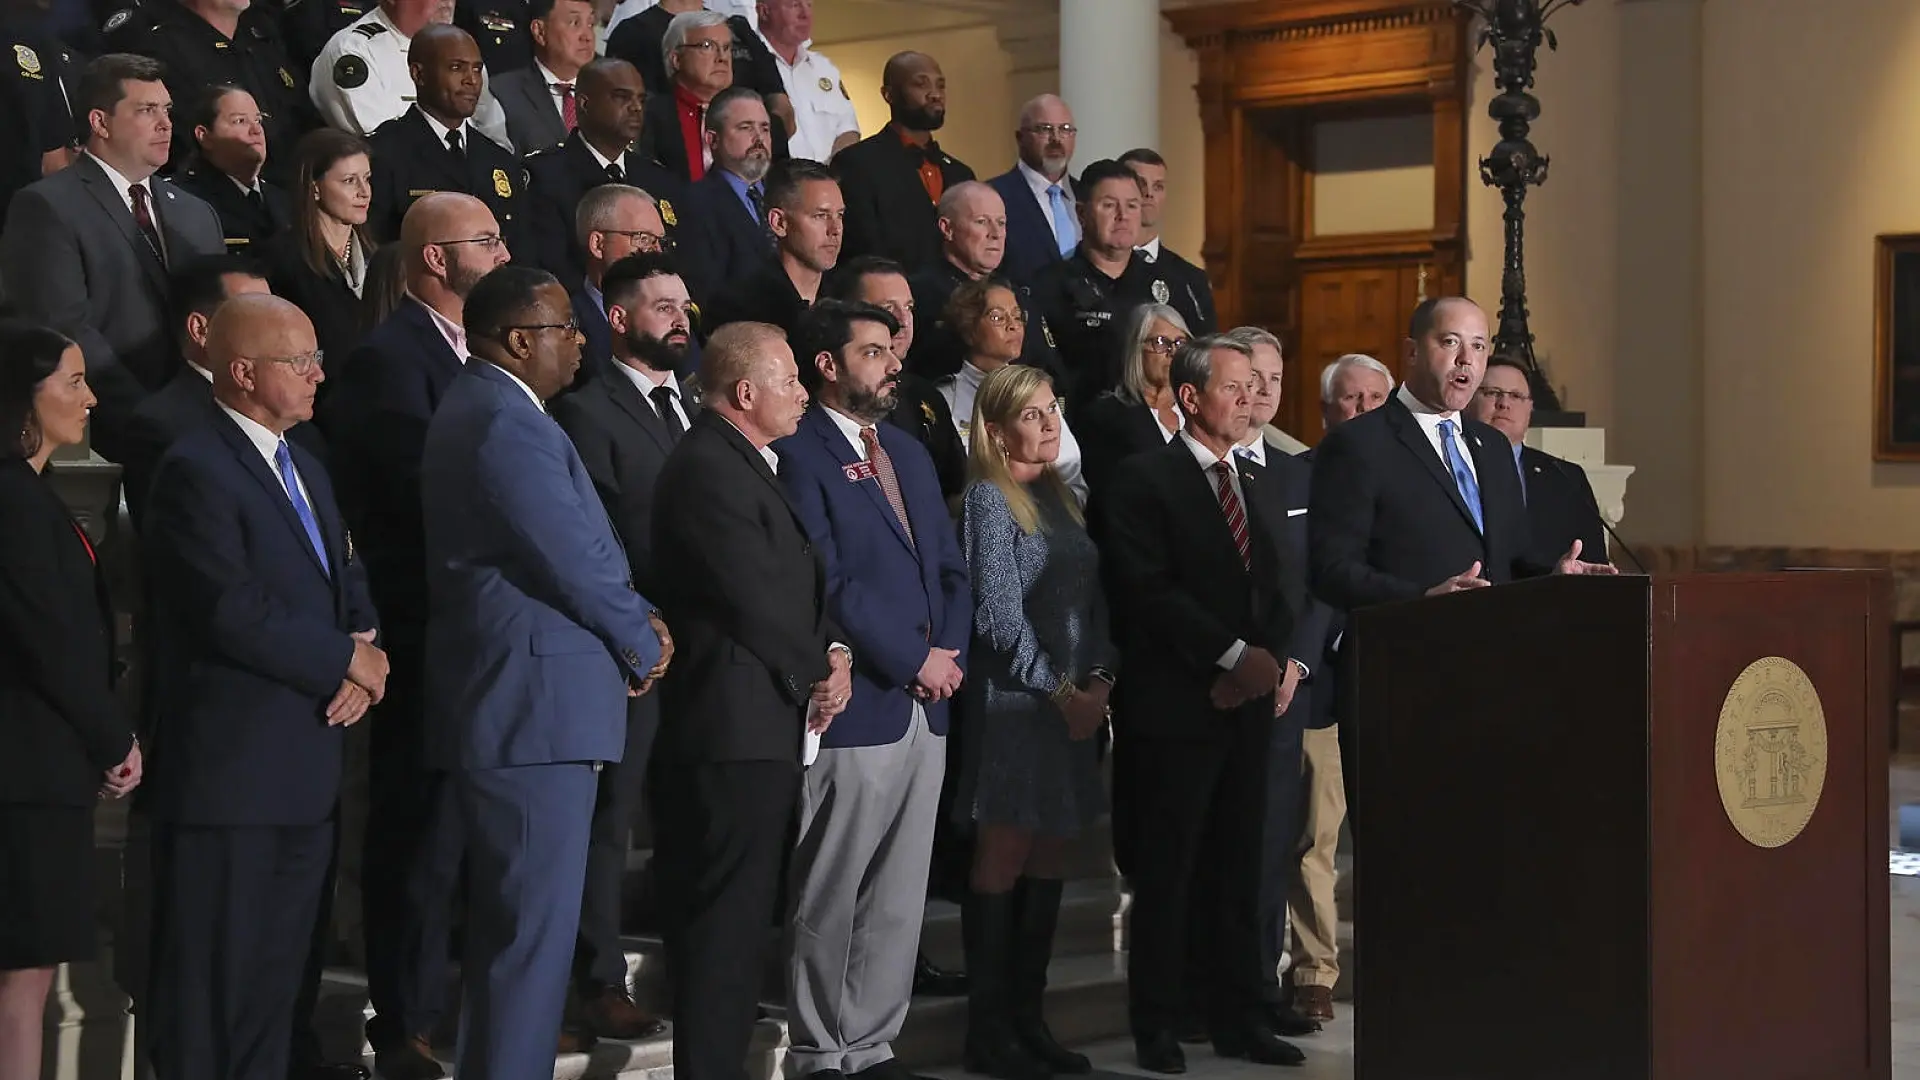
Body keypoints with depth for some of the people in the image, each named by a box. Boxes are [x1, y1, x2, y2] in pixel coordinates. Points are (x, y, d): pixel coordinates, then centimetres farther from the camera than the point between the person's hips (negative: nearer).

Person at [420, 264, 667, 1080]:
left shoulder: (481, 408, 16)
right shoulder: (509, 425, -18)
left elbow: (575, 548, 18)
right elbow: (577, 563, -19)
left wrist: (636, 617, 4)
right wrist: (642, 644, -2)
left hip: (507, 702, 11)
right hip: (535, 707, -11)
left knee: (509, 924, 18)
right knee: (536, 930, -6)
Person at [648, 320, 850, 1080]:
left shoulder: (746, 464, 18)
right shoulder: (709, 470, -14)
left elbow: (798, 582, 20)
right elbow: (755, 600, -18)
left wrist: (832, 651, 3)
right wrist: (815, 671, -4)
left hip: (763, 728, 10)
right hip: (738, 728, -10)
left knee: (739, 922, 13)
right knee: (727, 923, -6)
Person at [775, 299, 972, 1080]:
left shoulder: (908, 452, 18)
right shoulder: (798, 456, -8)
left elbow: (949, 567, 18)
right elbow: (827, 584, -15)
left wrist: (951, 654, 1)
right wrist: (915, 660, -12)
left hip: (924, 708, 8)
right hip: (854, 709, -8)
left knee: (899, 899, 10)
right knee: (829, 898, 1)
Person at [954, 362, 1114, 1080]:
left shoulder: (1062, 496, 14)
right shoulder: (989, 498, -8)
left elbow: (1092, 597, 14)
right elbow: (998, 613, -13)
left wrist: (1099, 679, -1)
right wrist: (1060, 690, -12)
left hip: (1076, 703, 7)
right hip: (1015, 700, -7)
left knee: (1049, 860, 9)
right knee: (1004, 861, -3)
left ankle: (1028, 1018, 16)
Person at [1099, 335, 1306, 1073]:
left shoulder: (1256, 486, 18)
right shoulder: (1145, 480, -5)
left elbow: (1274, 590, 15)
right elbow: (1149, 590, -14)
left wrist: (1269, 661, -4)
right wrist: (1232, 654, -17)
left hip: (1248, 705, 6)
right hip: (1177, 706, -6)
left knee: (1239, 869, 9)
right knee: (1169, 871, 0)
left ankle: (1239, 1018, 16)